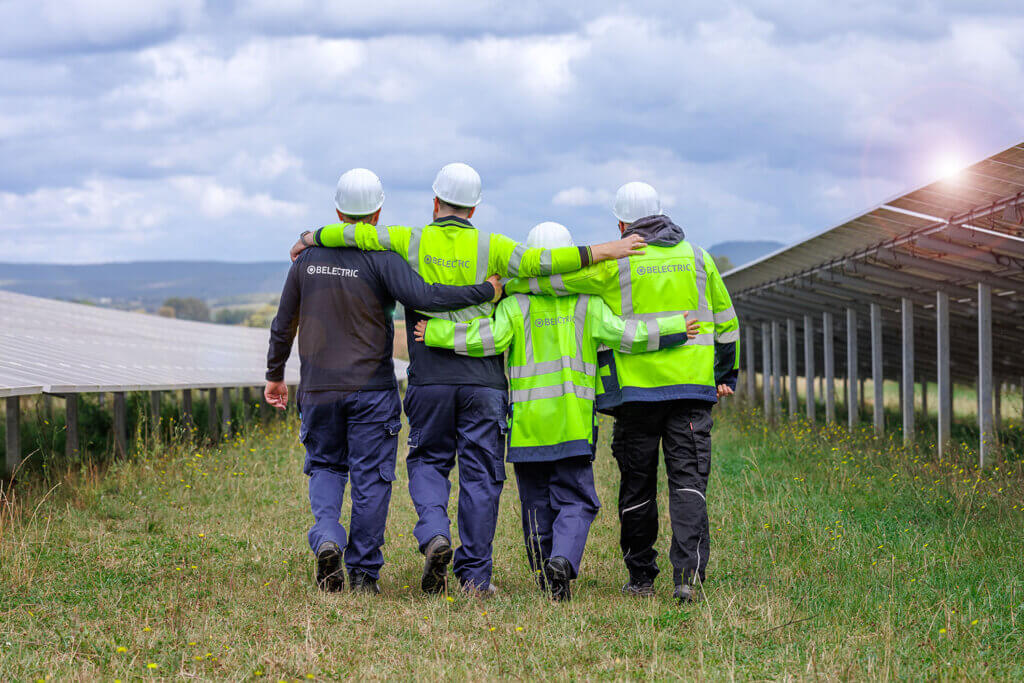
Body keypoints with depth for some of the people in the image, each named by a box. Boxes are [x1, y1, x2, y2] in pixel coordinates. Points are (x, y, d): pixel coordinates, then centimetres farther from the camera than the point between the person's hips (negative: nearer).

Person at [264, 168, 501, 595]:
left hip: (319, 390, 3)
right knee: (370, 478, 4)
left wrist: (275, 375, 24)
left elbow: (284, 325, 11)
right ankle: (363, 573, 5)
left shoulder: (308, 258, 4)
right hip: (371, 390, -3)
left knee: (325, 467, 16)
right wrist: (486, 292, -16)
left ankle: (327, 538, -10)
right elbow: (423, 297, -24)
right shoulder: (381, 260, -10)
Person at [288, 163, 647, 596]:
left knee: (428, 461, 16)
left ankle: (434, 534, -10)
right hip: (483, 380, 0)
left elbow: (356, 234, 2)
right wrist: (604, 252, -5)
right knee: (480, 474, 5)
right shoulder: (491, 248, 2)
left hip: (429, 378, 1)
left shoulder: (411, 242, 4)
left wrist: (312, 239, 20)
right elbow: (538, 262, -9)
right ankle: (474, 576, 5)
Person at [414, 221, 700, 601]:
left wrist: (436, 334, -6)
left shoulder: (515, 306, 0)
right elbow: (624, 335, -7)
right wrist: (677, 328, 2)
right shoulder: (587, 305, 2)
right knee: (575, 501, 0)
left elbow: (491, 338, -13)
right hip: (573, 424, 0)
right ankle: (563, 560, -23)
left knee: (537, 502, 12)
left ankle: (546, 573, 8)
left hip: (527, 423, 1)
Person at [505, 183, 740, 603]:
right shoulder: (696, 258, 10)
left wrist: (506, 286, 13)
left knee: (637, 485, 9)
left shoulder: (615, 262, -3)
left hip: (636, 390, -2)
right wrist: (726, 375, 28)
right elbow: (725, 321, 17)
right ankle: (688, 574, -15)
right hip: (692, 388, 2)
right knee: (688, 481, 0)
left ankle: (641, 578, 16)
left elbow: (551, 277, -4)